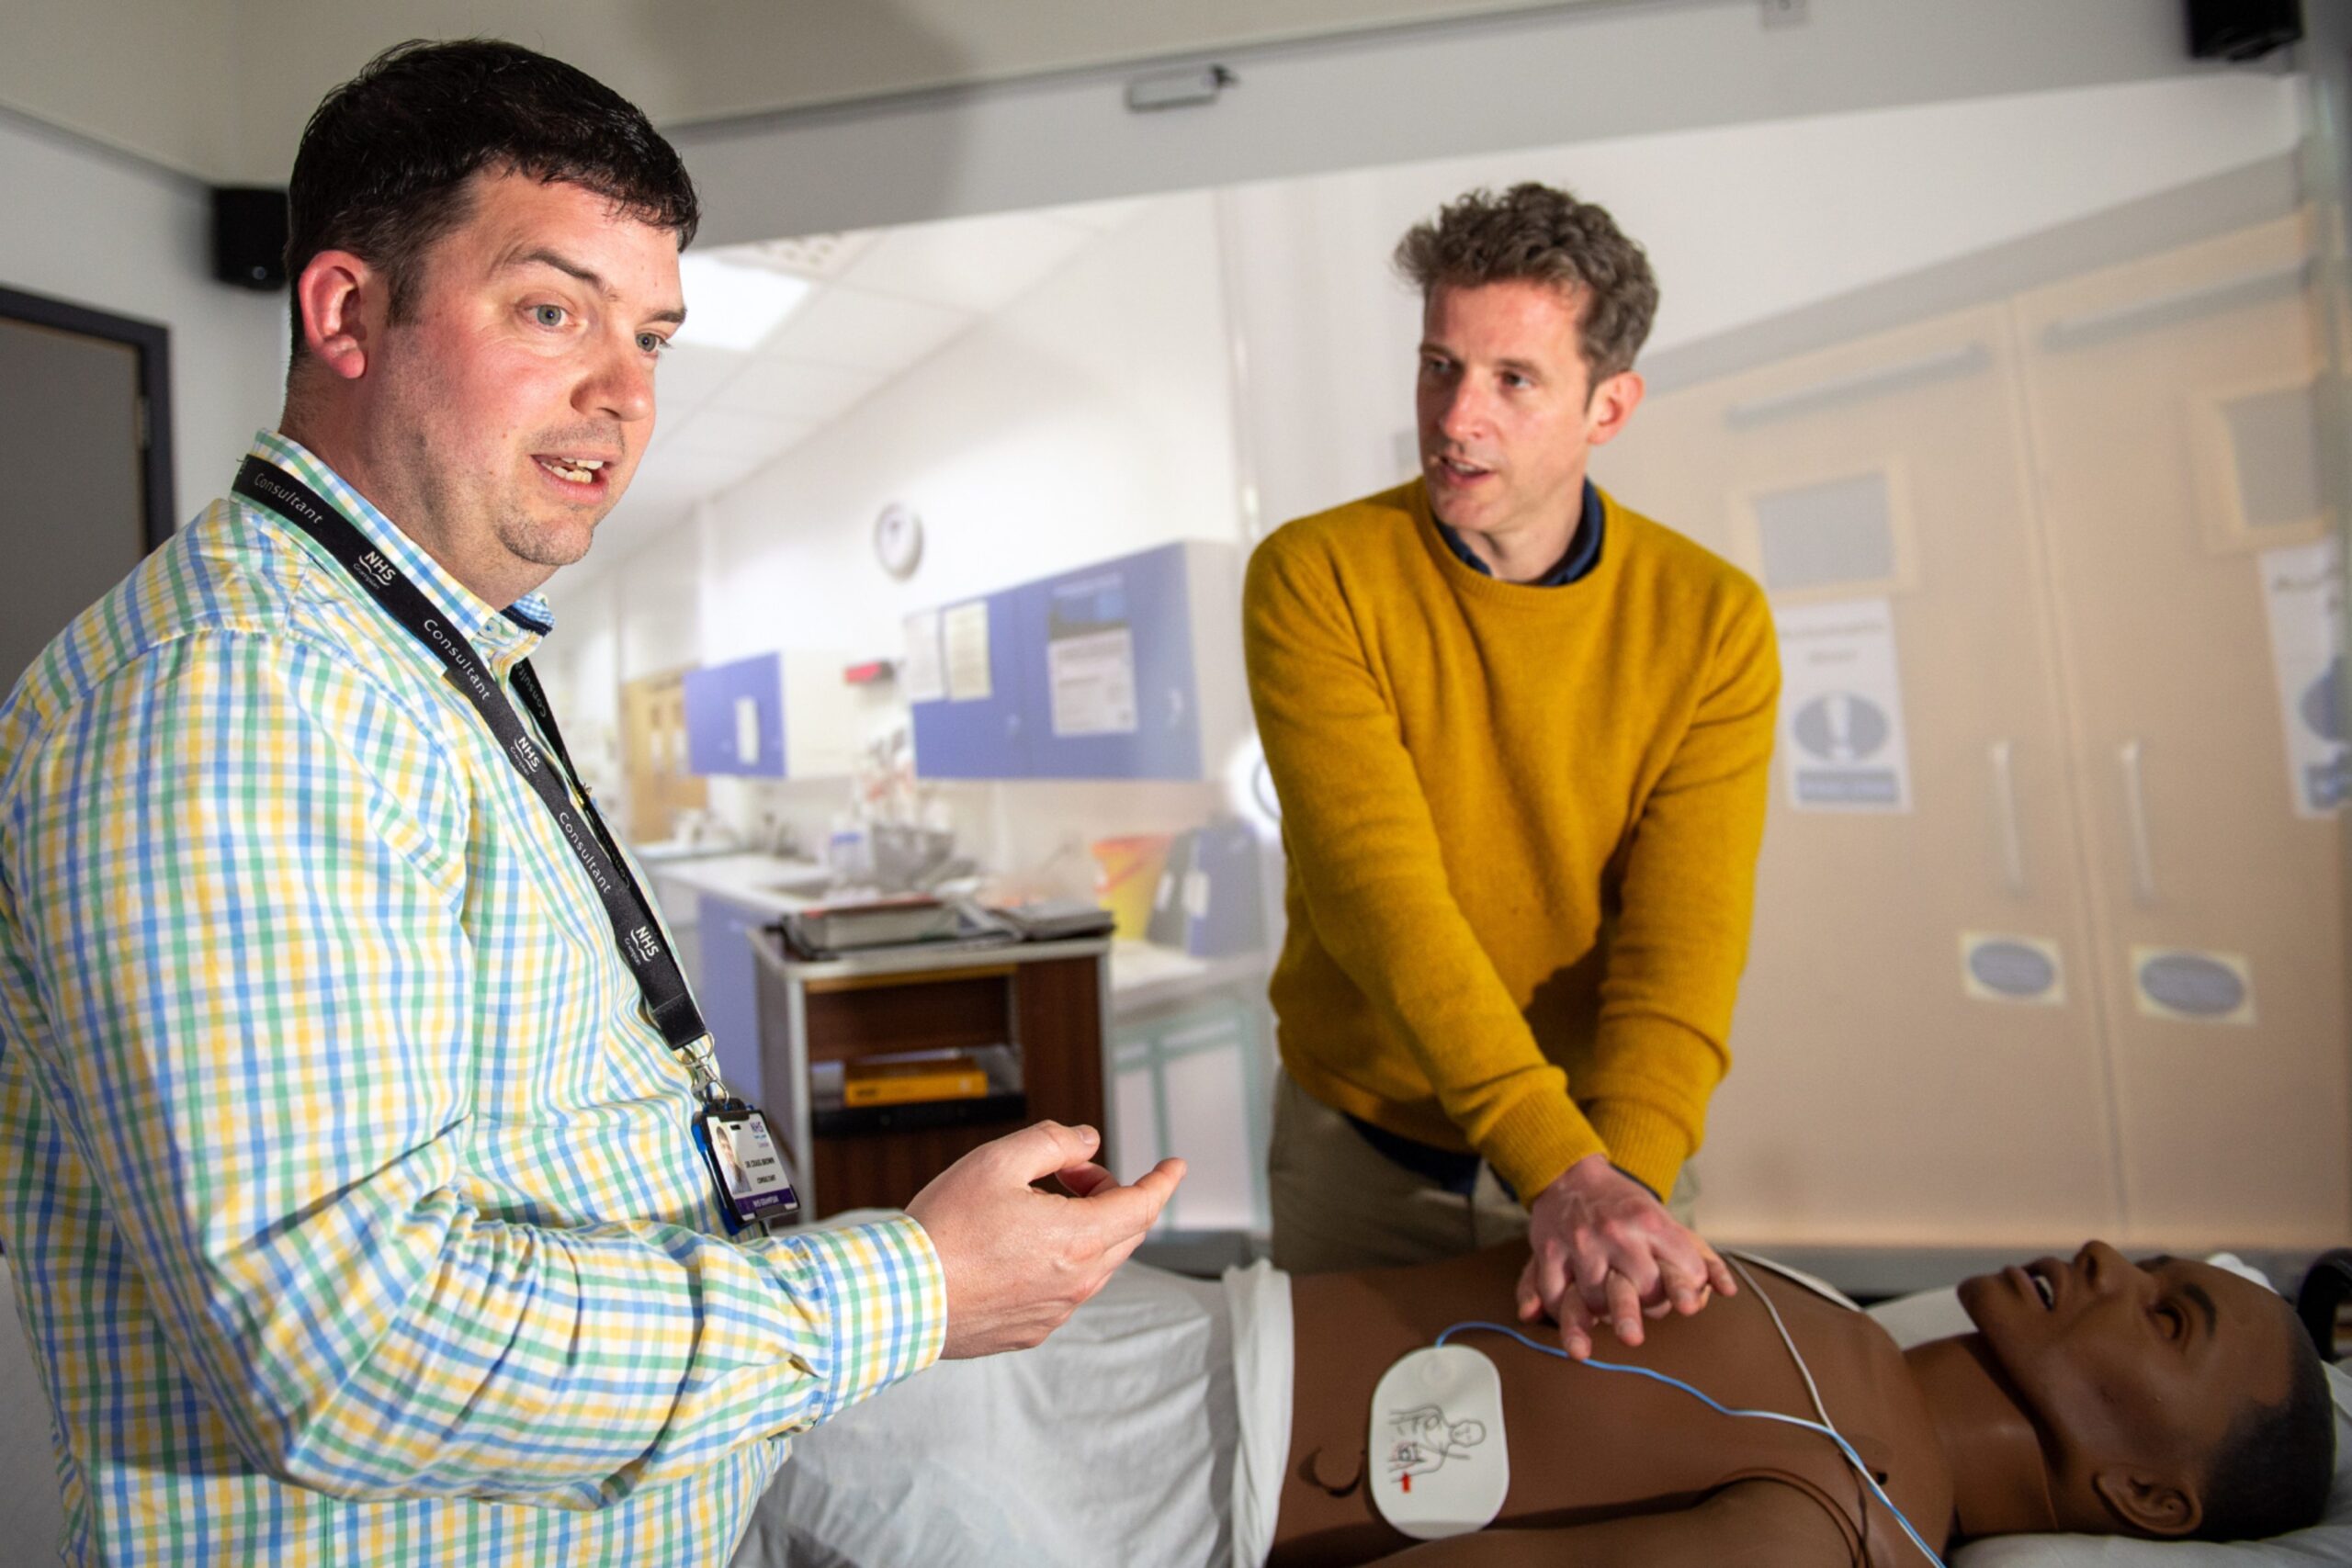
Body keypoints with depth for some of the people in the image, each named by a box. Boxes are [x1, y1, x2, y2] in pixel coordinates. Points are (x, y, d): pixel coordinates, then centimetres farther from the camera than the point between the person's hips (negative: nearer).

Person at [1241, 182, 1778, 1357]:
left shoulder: (1713, 622, -11)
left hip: (1610, 1147, 1)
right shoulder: (1315, 578, -16)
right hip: (1360, 1144, 0)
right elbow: (1377, 884, -26)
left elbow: (1685, 934, -17)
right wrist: (1560, 1170, -34)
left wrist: (1627, 1175, -34)